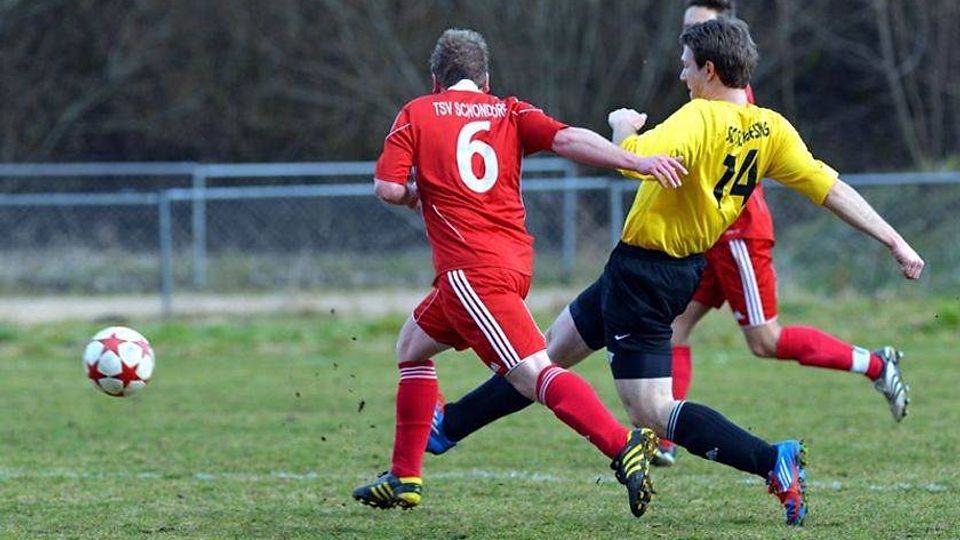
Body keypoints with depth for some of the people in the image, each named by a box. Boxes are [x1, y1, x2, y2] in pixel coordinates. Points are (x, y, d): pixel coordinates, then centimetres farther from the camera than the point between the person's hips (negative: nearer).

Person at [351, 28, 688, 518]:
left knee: (534, 374, -18)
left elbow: (387, 188, -4)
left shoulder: (416, 114, 5)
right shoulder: (509, 112, 14)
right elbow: (567, 139, -3)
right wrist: (638, 161, -13)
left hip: (469, 270, -7)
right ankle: (404, 478, 26)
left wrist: (414, 194, 19)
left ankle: (623, 446, -39)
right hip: (514, 260, 7)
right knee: (412, 347, 25)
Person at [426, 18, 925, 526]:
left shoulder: (700, 119, -26)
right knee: (551, 350, 21)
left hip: (642, 271, -9)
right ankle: (450, 425, 35)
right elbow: (832, 188, -6)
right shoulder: (772, 130, -4)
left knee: (653, 413, -8)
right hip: (686, 270, 9)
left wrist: (624, 125, -15)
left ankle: (773, 462, -20)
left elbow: (632, 157, -39)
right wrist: (896, 241, -3)